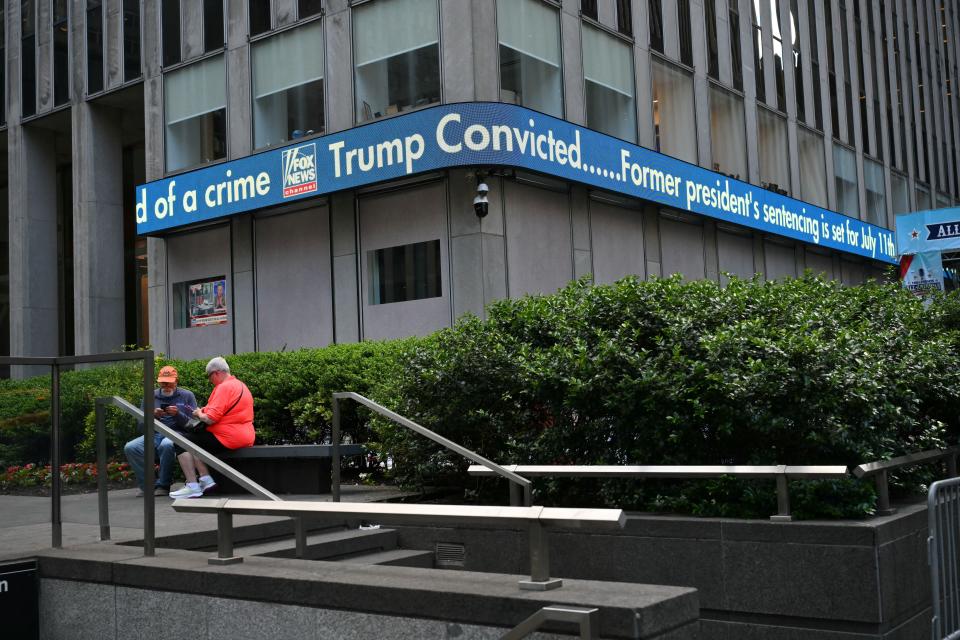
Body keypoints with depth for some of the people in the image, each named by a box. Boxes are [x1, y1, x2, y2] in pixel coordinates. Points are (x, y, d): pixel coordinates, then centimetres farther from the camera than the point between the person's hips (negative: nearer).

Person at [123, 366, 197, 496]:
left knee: (166, 445, -40)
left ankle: (163, 485, -22)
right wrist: (153, 415, -6)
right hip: (154, 434, 4)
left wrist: (178, 414, -14)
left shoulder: (187, 395, 10)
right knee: (130, 447, -25)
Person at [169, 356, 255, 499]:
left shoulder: (224, 387, -14)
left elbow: (210, 419, -20)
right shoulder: (241, 385, 17)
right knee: (195, 439, 23)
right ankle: (205, 479, 11)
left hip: (229, 438, -10)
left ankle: (193, 486, -8)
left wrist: (199, 414, 1)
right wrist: (205, 411, 16)